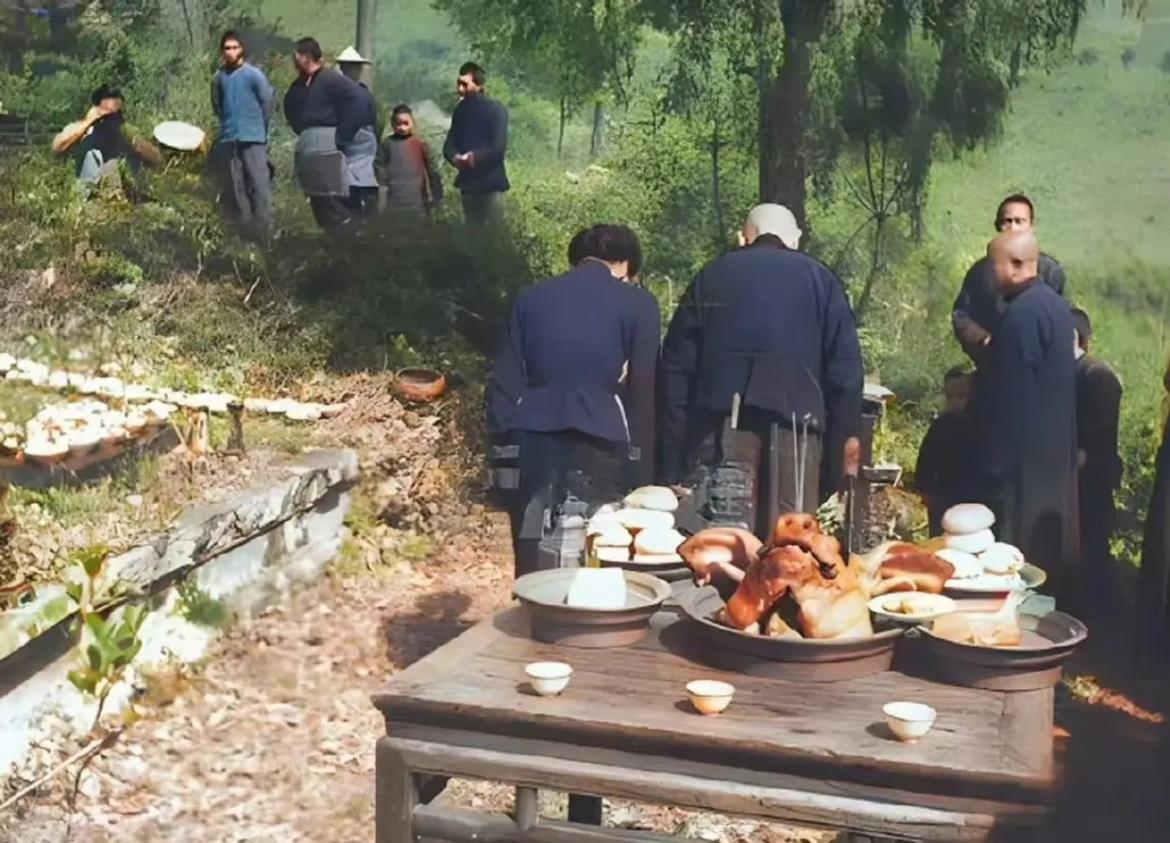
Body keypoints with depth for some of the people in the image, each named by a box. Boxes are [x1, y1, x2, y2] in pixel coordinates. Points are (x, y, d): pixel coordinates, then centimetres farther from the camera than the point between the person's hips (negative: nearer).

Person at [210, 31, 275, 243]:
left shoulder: (254, 75, -6)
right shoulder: (218, 78, 6)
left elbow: (269, 102, -1)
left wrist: (257, 124, 7)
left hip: (253, 139, -4)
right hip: (228, 139, 4)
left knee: (259, 184, -10)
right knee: (232, 188, 6)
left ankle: (262, 231, -8)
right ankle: (241, 230, 15)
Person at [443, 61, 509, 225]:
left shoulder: (495, 110, -9)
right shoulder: (460, 110, 10)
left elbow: (499, 147, -16)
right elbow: (449, 143, 9)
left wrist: (474, 158, -23)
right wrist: (455, 157, -13)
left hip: (489, 182, -6)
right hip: (468, 182, 6)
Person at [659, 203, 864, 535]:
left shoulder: (710, 277, 16)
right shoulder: (820, 280, 12)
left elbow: (677, 368, 10)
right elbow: (845, 375, 4)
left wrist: (673, 465, 9)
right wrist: (839, 458, 5)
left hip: (717, 430, 1)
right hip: (793, 428, -1)